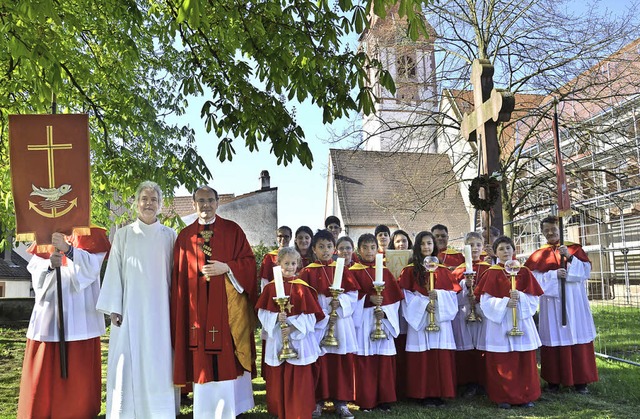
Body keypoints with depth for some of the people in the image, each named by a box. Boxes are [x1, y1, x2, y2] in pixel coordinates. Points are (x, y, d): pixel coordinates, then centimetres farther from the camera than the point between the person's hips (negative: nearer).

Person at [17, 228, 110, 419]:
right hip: (49, 314, 3)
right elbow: (35, 268, 4)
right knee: (45, 365, 3)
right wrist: (50, 265, -19)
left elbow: (91, 265, -13)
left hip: (80, 315, -2)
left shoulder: (91, 237, 4)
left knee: (79, 366, 0)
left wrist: (68, 249, -30)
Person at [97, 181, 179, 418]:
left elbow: (175, 273, 6)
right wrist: (114, 309, -3)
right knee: (129, 363, 2)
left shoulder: (170, 236, 6)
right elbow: (115, 272, 3)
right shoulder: (123, 235, 5)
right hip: (131, 309, 0)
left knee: (159, 364, 3)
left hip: (160, 310, 0)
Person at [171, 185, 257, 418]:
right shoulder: (185, 235, 7)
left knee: (228, 356, 4)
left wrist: (226, 268, -14)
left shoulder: (233, 230, 3)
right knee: (201, 358, 6)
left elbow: (248, 261, -1)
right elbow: (179, 276, 7)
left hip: (228, 304, -1)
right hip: (197, 305, 1)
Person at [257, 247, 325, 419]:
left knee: (299, 381, 2)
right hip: (276, 339, 2)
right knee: (277, 380, 10)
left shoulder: (303, 287, -3)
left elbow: (310, 315, -5)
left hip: (299, 339, -1)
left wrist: (292, 328, -17)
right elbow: (262, 312, 0)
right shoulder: (271, 287, 1)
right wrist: (276, 318, -19)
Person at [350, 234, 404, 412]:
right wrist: (369, 299, -20)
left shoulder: (385, 272, 9)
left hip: (384, 321, 3)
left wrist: (384, 312, -10)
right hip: (363, 322, -3)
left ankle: (384, 399, 17)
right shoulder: (353, 272, 0)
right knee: (364, 362, 0)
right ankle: (365, 401, 11)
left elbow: (395, 297, 5)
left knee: (384, 362, 5)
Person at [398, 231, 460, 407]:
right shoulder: (410, 270, 3)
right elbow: (406, 295, -3)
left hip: (441, 319, 2)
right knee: (422, 358, -2)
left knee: (441, 357, 1)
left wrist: (439, 295, -14)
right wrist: (423, 303, -16)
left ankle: (440, 393, 12)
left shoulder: (443, 271, 10)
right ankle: (423, 394, 8)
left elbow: (452, 293, 5)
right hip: (419, 319, -2)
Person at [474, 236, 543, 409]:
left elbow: (534, 297, 2)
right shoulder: (491, 273, 0)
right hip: (498, 321, -2)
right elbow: (485, 300, -7)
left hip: (521, 321, 2)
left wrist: (519, 297, -17)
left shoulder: (524, 272, 6)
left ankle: (525, 396, 18)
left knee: (524, 361, 5)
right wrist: (504, 302, -20)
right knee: (501, 363, 0)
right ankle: (502, 397, 11)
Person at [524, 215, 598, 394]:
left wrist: (569, 257, -14)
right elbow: (533, 277, -4)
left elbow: (586, 271, -2)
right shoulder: (538, 255, 6)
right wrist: (554, 275, -17)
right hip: (552, 302, 0)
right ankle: (554, 379, 11)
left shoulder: (574, 248, 8)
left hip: (574, 301, 0)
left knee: (577, 338, 2)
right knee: (555, 338, 1)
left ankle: (580, 380, 12)